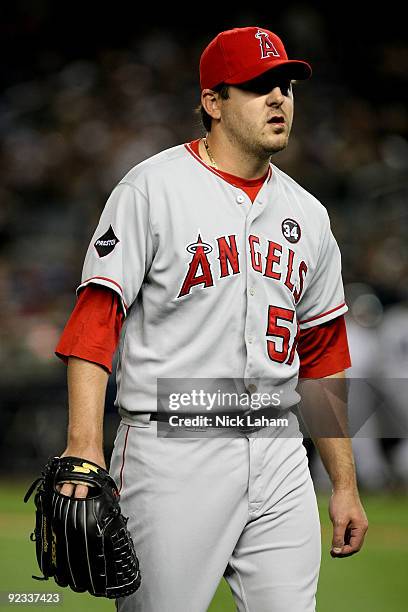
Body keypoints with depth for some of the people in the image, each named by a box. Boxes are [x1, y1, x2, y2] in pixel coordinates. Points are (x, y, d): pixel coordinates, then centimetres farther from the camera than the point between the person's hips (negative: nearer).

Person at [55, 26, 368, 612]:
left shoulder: (307, 215, 15)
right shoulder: (153, 189, -3)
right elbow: (95, 319, -10)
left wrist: (345, 483, 16)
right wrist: (84, 450, -21)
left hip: (279, 453, 5)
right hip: (174, 451, -5)